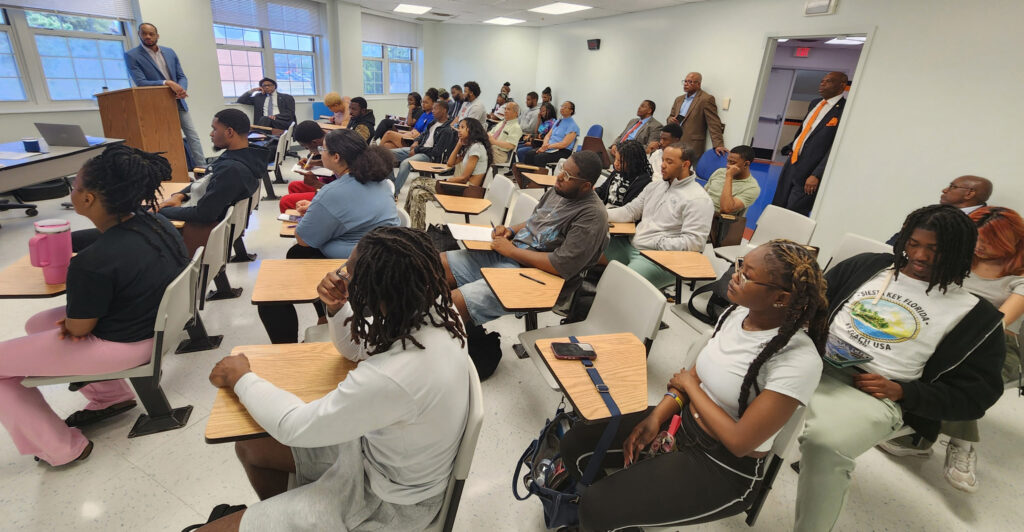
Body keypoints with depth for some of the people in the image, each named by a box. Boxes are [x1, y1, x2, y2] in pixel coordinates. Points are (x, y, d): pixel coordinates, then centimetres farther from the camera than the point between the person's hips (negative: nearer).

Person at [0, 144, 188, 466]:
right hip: (157, 321, 8)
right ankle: (112, 397, 30)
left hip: (126, 345, -8)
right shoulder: (158, 223, -8)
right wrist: (79, 312, 0)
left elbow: (77, 329, -15)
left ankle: (62, 449, 21)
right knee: (36, 325, 27)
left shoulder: (93, 263, -30)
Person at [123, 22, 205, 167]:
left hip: (178, 102, 4)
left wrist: (181, 89, -14)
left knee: (193, 136, -3)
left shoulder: (170, 52, 9)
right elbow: (140, 82, -13)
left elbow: (182, 76, 8)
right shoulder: (131, 56, -4)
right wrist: (167, 83, -25)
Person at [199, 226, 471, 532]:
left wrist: (240, 378, -7)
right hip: (385, 450, 7)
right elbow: (356, 348, 4)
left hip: (386, 500, -7)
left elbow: (294, 426, -23)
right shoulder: (432, 308, -17)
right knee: (250, 448, 19)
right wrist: (336, 307, -16)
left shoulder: (393, 377, -41)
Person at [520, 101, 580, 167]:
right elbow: (548, 135, 17)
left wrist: (548, 147, -18)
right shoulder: (557, 121, 20)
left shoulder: (573, 126, -5)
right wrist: (545, 145, -6)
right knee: (529, 154, -17)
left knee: (539, 157, -33)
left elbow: (564, 144, -14)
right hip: (550, 148, 7)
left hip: (563, 151, -7)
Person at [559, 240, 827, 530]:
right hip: (682, 423, 7)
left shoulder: (800, 361, -26)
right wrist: (656, 417, -10)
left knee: (597, 507, -17)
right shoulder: (737, 313, -4)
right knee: (575, 444, -2)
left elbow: (739, 442, -24)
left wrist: (689, 385, -12)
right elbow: (692, 375, 4)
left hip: (727, 471, -7)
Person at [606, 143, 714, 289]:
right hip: (630, 245, 8)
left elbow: (695, 242, -15)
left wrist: (658, 244, -17)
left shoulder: (698, 199, -8)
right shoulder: (654, 186, 17)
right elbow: (630, 211, 16)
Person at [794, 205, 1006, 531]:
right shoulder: (867, 267, 13)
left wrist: (900, 392, -11)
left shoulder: (975, 316, 6)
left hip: (876, 395, -3)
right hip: (814, 361, 4)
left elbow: (976, 394, 5)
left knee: (824, 443, -34)